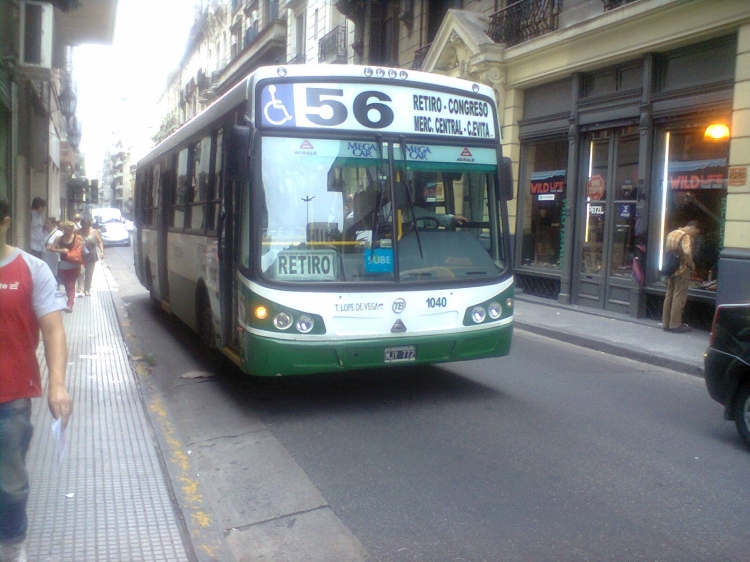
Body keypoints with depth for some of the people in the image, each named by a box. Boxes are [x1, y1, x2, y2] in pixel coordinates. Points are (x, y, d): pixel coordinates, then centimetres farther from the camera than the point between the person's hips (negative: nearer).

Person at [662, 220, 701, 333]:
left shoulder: (671, 234, 12)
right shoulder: (686, 237, -15)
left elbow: (666, 250, 19)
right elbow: (687, 252, -30)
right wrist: (691, 264, -15)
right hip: (682, 271, -8)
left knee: (669, 296, 13)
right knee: (679, 298, -2)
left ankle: (666, 324, 17)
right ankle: (675, 325, 1)